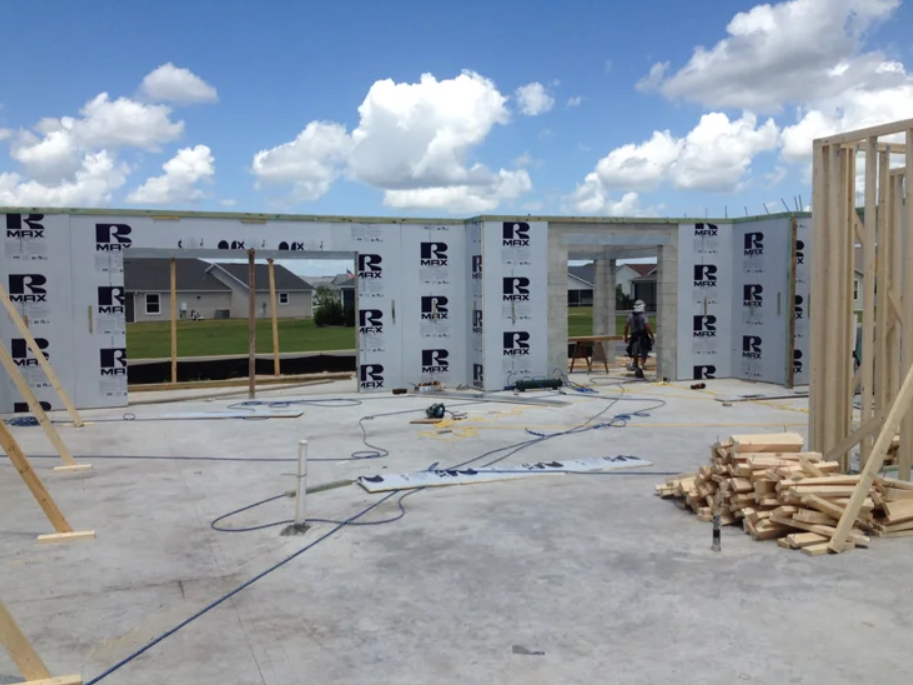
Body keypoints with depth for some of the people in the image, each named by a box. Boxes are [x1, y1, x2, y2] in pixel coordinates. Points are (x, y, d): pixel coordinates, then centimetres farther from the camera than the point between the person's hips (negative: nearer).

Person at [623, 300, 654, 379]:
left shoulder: (630, 315, 2)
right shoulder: (643, 315, -12)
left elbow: (626, 326, 3)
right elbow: (648, 327, -18)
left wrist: (626, 336, 13)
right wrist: (652, 336, -10)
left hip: (634, 337, 4)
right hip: (643, 337, -4)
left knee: (635, 355, 15)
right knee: (643, 355, 5)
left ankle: (636, 369, 22)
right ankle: (641, 366, -16)